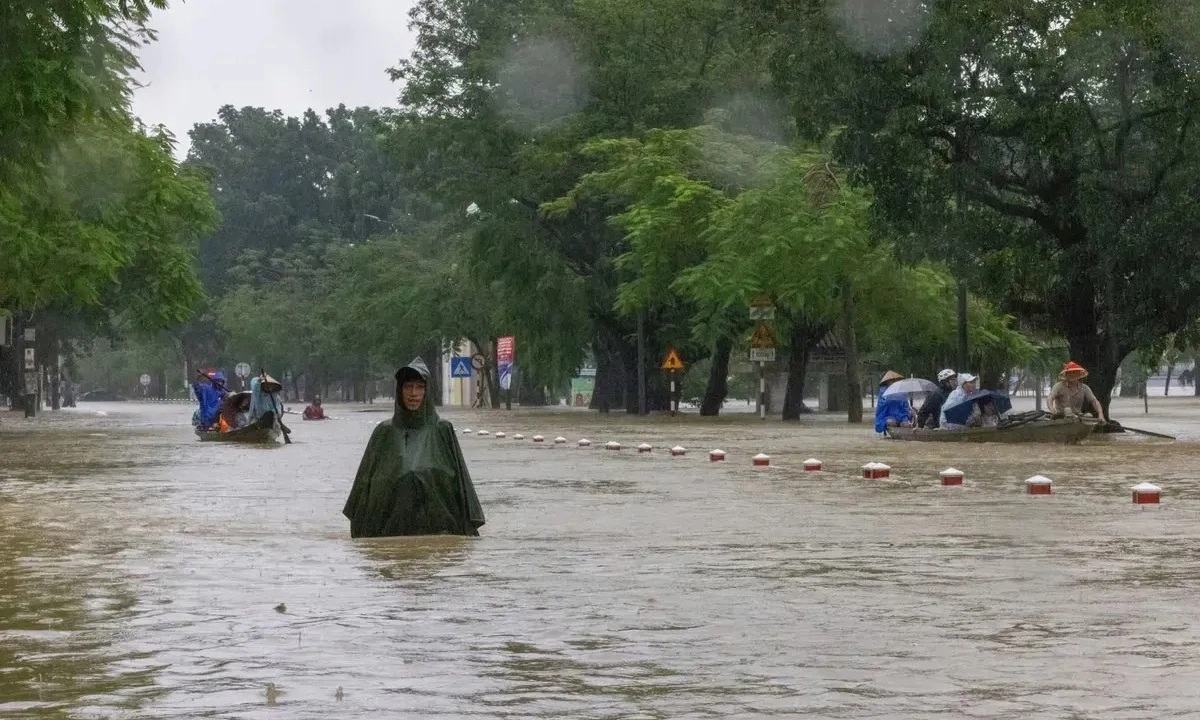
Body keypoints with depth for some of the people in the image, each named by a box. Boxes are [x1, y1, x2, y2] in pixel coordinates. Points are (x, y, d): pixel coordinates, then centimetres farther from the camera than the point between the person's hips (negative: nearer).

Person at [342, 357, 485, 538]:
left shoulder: (442, 430, 5)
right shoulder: (385, 432, 8)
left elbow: (459, 480, 6)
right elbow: (366, 482, 12)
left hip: (435, 529, -1)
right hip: (393, 528, 1)